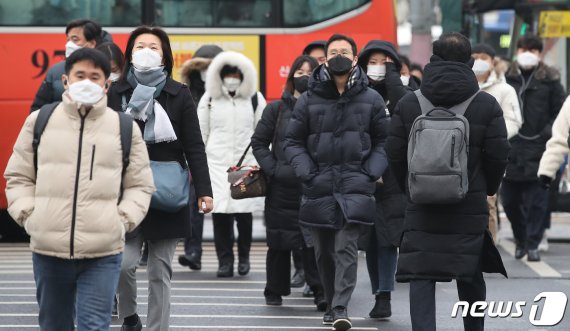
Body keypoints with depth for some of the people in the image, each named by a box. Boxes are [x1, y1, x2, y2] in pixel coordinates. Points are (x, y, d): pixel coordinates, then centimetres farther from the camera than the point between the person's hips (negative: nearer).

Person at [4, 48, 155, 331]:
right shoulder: (39, 121, 7)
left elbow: (140, 186, 11)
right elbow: (18, 177, 13)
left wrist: (123, 219, -4)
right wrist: (27, 214, -2)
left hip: (103, 253, -2)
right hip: (47, 249, 2)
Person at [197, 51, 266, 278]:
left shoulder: (255, 99, 8)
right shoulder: (209, 99, 9)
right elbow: (200, 134, 12)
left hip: (247, 163, 0)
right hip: (217, 163, 1)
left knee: (244, 212, -3)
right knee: (219, 212, -6)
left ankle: (243, 257, 15)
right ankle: (225, 260, 1)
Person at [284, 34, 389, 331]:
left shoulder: (371, 99, 6)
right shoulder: (309, 100, 5)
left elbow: (382, 141, 13)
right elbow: (293, 142, 10)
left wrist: (373, 172, -2)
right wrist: (306, 172, -5)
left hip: (355, 185, -2)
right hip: (319, 185, 2)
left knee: (347, 247, -14)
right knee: (324, 251, 9)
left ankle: (341, 307, -17)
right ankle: (331, 303, 24)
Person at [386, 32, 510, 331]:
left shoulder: (407, 104, -1)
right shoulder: (486, 105, -3)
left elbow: (394, 154, 1)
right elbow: (499, 155, -3)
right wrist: (487, 189, 15)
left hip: (421, 208, 0)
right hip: (471, 208, 0)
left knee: (420, 276, 0)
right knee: (471, 278, 14)